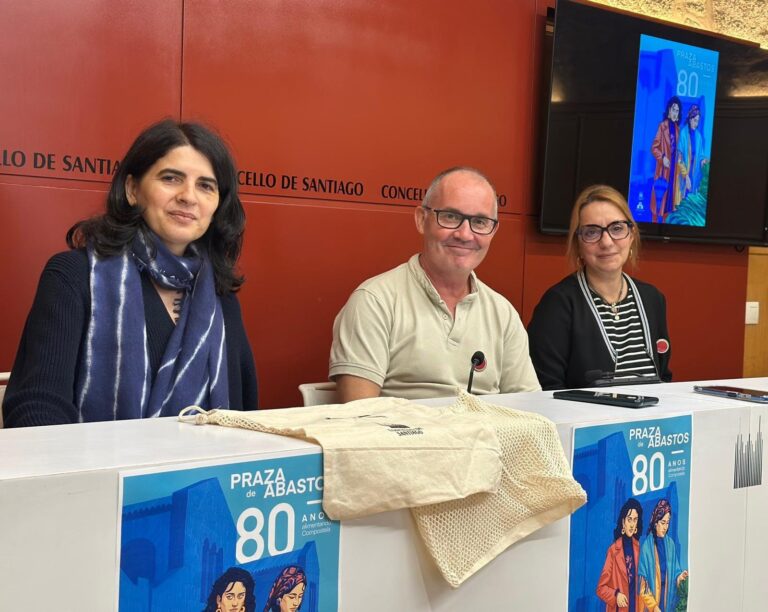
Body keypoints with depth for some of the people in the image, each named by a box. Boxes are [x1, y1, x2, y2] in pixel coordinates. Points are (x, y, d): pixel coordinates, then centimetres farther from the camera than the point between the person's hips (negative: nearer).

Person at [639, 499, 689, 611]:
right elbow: (643, 583, -9)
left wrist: (680, 576, -13)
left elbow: (674, 573, 9)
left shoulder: (670, 544, 4)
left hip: (668, 599, 4)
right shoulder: (646, 546, -10)